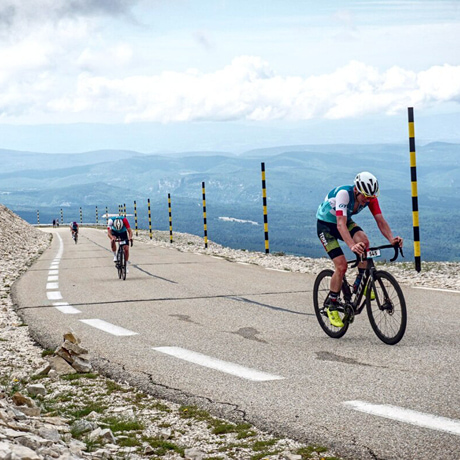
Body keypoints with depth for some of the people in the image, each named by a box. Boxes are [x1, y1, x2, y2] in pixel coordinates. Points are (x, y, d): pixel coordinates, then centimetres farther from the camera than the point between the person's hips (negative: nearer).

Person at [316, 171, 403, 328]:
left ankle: (360, 284, -8)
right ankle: (331, 305, 2)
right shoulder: (344, 193, -36)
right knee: (341, 266, -17)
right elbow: (341, 225, -44)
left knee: (364, 241, -27)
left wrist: (391, 239, -40)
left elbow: (380, 220, -21)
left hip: (346, 221, 5)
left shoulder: (370, 197, -18)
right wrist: (352, 246, -59)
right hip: (325, 225, -5)